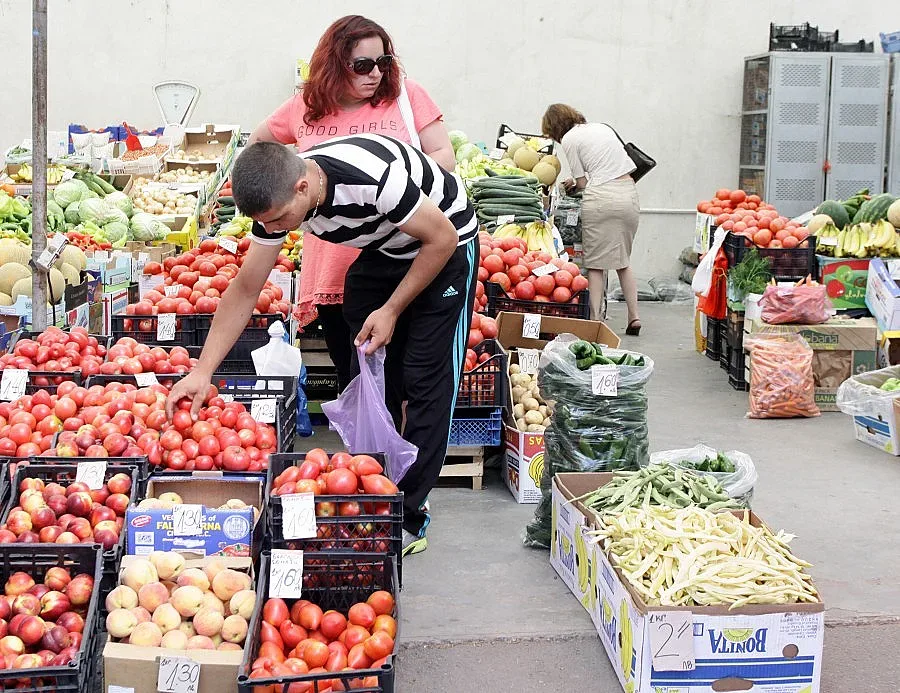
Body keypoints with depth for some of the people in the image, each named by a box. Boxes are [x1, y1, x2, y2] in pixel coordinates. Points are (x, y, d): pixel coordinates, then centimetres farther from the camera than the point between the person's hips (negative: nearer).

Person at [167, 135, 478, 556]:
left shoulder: (375, 176, -40)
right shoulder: (278, 198, -18)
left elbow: (442, 237, -24)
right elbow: (245, 289, -10)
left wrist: (391, 310, -21)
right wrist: (202, 371, -15)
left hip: (444, 248, -6)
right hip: (382, 250, 6)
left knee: (425, 378, -9)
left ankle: (407, 519, -5)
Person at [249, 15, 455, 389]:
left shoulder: (406, 95, 0)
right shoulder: (304, 109, 6)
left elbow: (445, 157, 0)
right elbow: (258, 144, 23)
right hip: (330, 269, 3)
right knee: (347, 373, 14)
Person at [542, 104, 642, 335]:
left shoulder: (569, 139, 1)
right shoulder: (602, 127, 20)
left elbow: (582, 183, -1)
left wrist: (575, 183, 24)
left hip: (601, 199, -6)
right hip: (629, 194, 6)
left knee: (595, 264, 2)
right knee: (623, 260, 16)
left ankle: (595, 318, -2)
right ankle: (634, 316, 10)